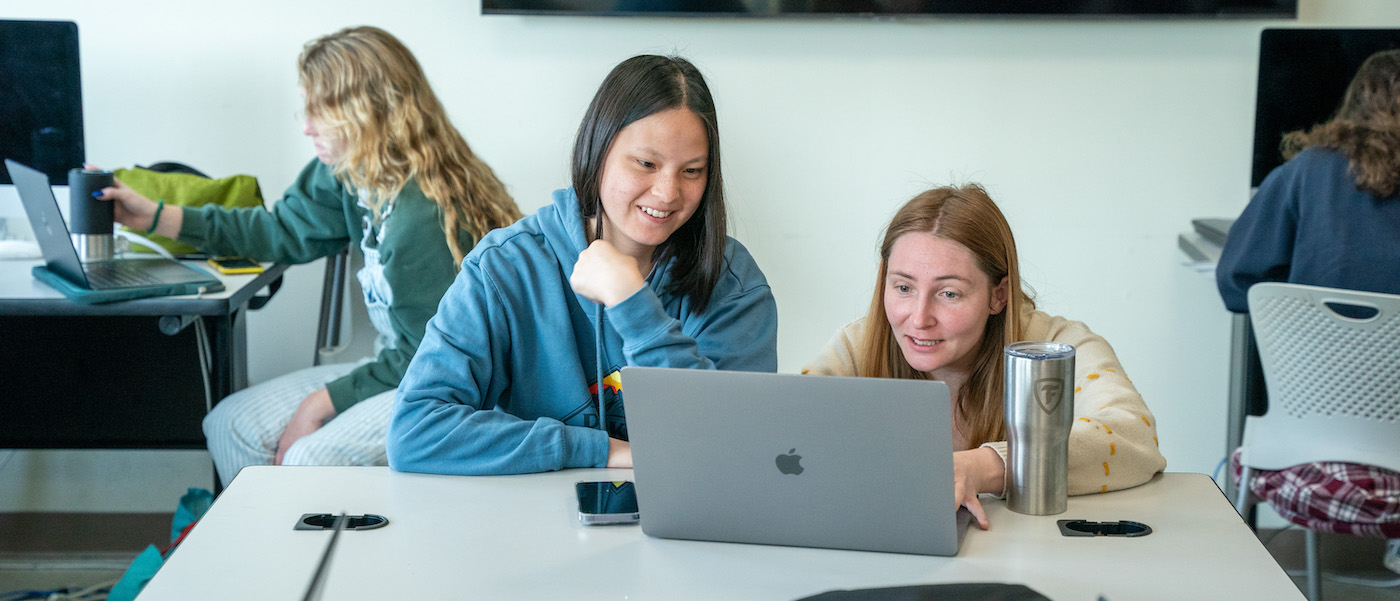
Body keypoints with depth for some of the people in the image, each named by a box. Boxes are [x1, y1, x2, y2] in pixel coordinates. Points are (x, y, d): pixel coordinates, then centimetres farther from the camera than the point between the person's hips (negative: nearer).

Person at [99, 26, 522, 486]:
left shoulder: (421, 217, -27)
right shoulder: (348, 172, 0)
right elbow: (287, 231, 15)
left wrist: (323, 402, -15)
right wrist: (156, 217, 14)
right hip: (398, 364, 10)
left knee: (310, 459, -28)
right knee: (231, 424, 4)